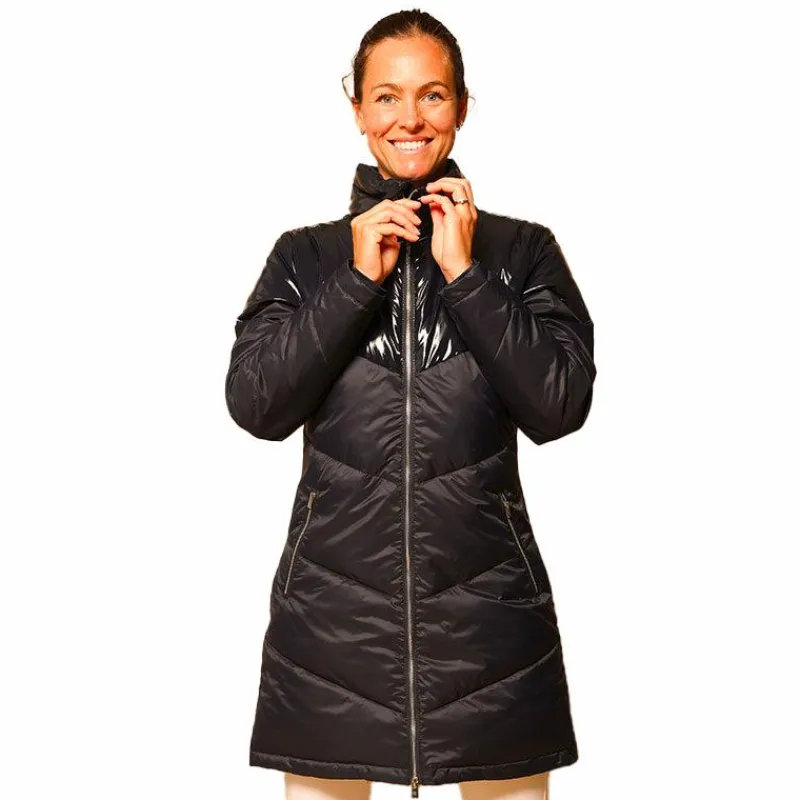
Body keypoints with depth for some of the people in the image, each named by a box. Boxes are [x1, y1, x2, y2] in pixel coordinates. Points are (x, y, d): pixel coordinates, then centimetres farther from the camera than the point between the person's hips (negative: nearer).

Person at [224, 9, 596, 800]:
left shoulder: (522, 250, 5)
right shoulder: (306, 254, 7)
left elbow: (560, 406, -7)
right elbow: (254, 405, -4)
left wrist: (464, 273, -9)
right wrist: (359, 280, -9)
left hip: (487, 607, 0)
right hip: (333, 608, 1)